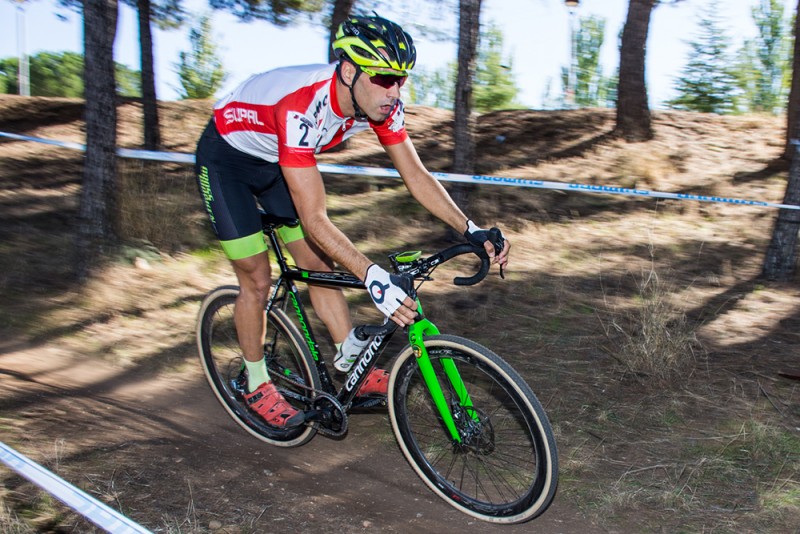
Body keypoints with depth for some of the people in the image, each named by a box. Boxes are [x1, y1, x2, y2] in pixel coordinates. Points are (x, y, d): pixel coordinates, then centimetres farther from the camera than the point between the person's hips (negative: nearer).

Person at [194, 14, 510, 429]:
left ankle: (352, 363, 12)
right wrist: (373, 278, -51)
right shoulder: (301, 108, -42)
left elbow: (416, 176, -14)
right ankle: (257, 386, 14)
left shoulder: (381, 103, -22)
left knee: (318, 264, 3)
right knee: (257, 280, -4)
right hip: (226, 158, -6)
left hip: (276, 161, 6)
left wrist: (472, 230, -24)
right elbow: (315, 221, -44)